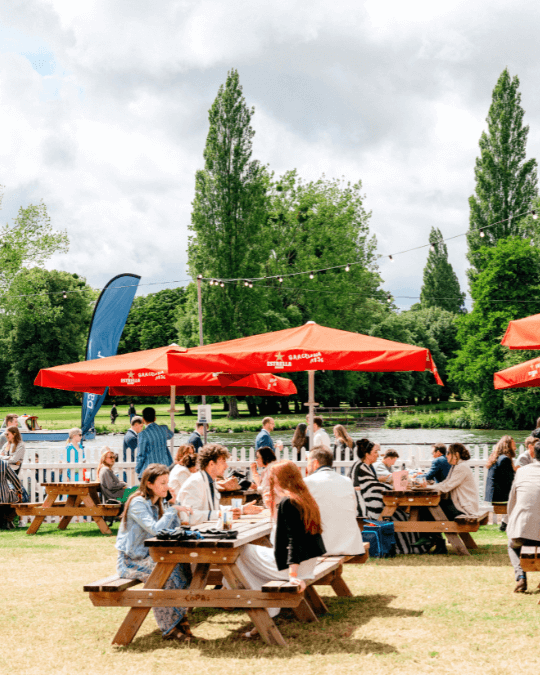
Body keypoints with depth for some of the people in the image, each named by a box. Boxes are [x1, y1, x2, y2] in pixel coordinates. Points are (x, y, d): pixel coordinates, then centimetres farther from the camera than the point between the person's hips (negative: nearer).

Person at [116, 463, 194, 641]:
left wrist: (175, 512, -8)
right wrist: (172, 510, -21)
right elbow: (155, 529, -29)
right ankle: (169, 628, -20)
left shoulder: (157, 503, 11)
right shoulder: (138, 503, -16)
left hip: (147, 556, 8)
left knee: (182, 567, -15)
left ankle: (179, 618, -10)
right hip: (129, 560, -8)